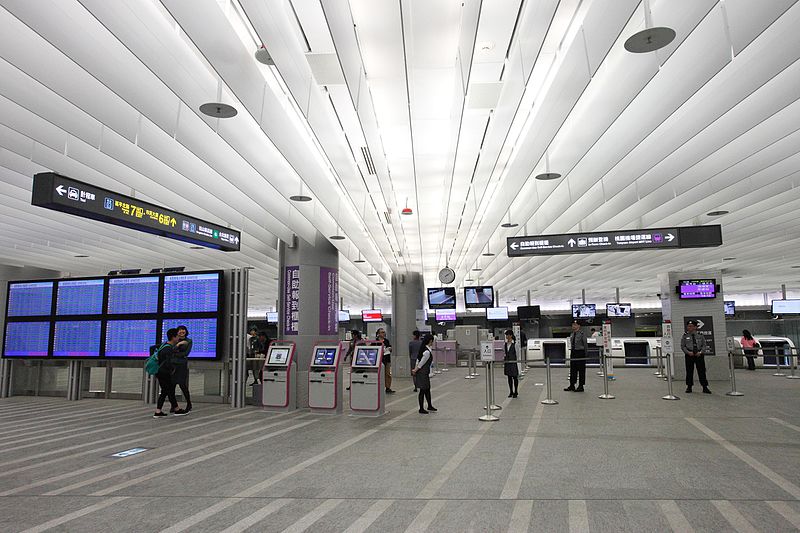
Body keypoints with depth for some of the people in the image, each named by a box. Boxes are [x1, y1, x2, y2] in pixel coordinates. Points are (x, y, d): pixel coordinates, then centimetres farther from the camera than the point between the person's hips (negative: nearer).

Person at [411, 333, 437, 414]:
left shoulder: (423, 348, 6)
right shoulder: (427, 352, -24)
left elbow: (418, 360, 9)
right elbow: (421, 363, -19)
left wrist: (415, 369, 6)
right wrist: (415, 370, -7)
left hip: (425, 373, 9)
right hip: (422, 373, -9)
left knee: (427, 389, 20)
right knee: (423, 390, 3)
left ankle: (430, 406, 34)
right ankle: (421, 409, 15)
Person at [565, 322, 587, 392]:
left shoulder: (582, 334, -9)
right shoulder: (571, 334, 12)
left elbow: (585, 344, -8)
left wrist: (586, 354, -8)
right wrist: (571, 351, 15)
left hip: (580, 352, -7)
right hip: (573, 352, 7)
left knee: (581, 369, 2)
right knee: (572, 369, 9)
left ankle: (581, 387, 9)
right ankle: (572, 385, 15)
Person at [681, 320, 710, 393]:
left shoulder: (700, 335, 6)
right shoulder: (685, 336, 3)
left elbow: (704, 345, 6)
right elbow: (682, 346, 2)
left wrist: (700, 352, -10)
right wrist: (688, 352, -13)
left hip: (699, 355, 1)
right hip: (689, 355, -1)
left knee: (702, 371, 0)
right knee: (689, 371, 3)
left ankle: (705, 387, 6)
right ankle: (689, 387, 13)